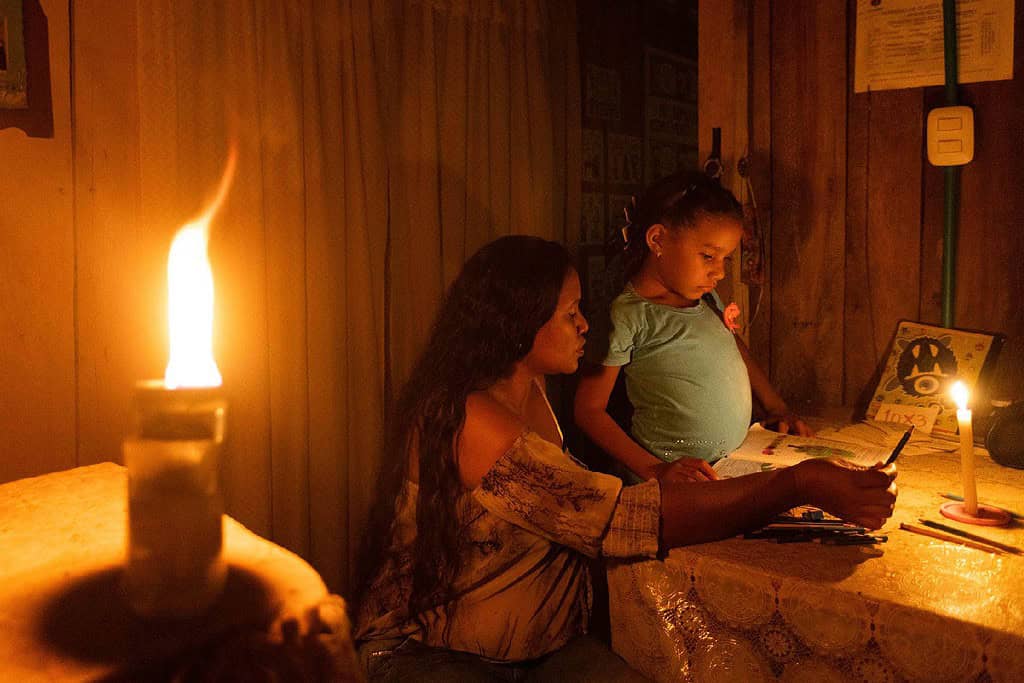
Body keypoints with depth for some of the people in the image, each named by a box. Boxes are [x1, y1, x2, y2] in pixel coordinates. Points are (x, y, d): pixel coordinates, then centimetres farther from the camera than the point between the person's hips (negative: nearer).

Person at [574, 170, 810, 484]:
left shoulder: (705, 295, 9)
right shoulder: (629, 316, -14)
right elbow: (589, 410, -12)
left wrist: (776, 407, 19)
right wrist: (654, 471, -20)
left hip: (739, 458, 8)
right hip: (682, 478, -8)